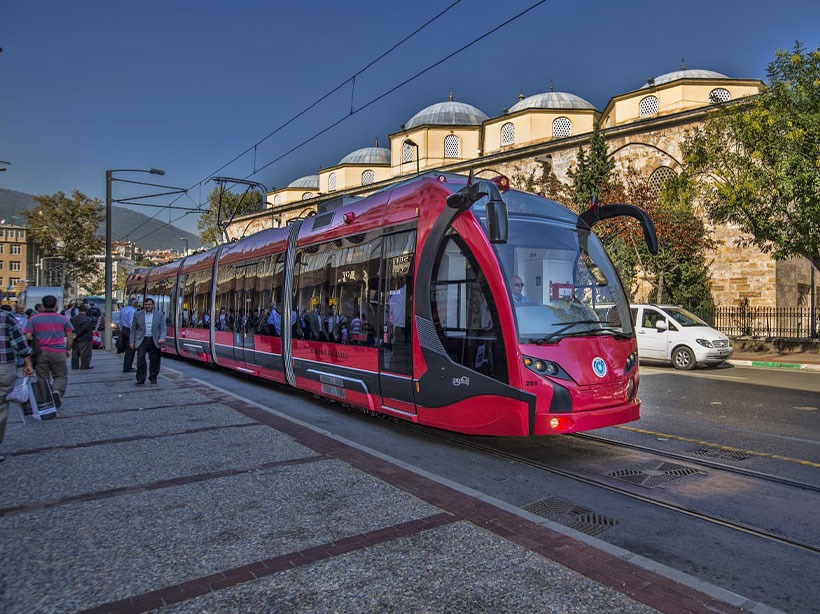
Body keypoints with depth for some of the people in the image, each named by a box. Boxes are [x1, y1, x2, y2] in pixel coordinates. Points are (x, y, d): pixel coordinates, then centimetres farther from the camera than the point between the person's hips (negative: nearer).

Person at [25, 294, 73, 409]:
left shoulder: (33, 319, 3)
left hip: (41, 352, 1)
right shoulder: (63, 319, 5)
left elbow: (28, 337, -3)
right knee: (61, 376, 8)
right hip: (58, 352, -1)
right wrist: (68, 349, 15)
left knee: (43, 378, 10)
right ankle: (57, 391, -19)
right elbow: (70, 336, 4)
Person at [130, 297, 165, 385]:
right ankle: (140, 379, -4)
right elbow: (133, 329, 10)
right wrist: (132, 341, 3)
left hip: (155, 341, 0)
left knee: (154, 360, 5)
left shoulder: (160, 314, 6)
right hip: (142, 341, 0)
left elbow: (163, 328, 0)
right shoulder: (137, 314, 8)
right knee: (140, 359, -10)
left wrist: (162, 338, -15)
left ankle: (153, 378, 21)